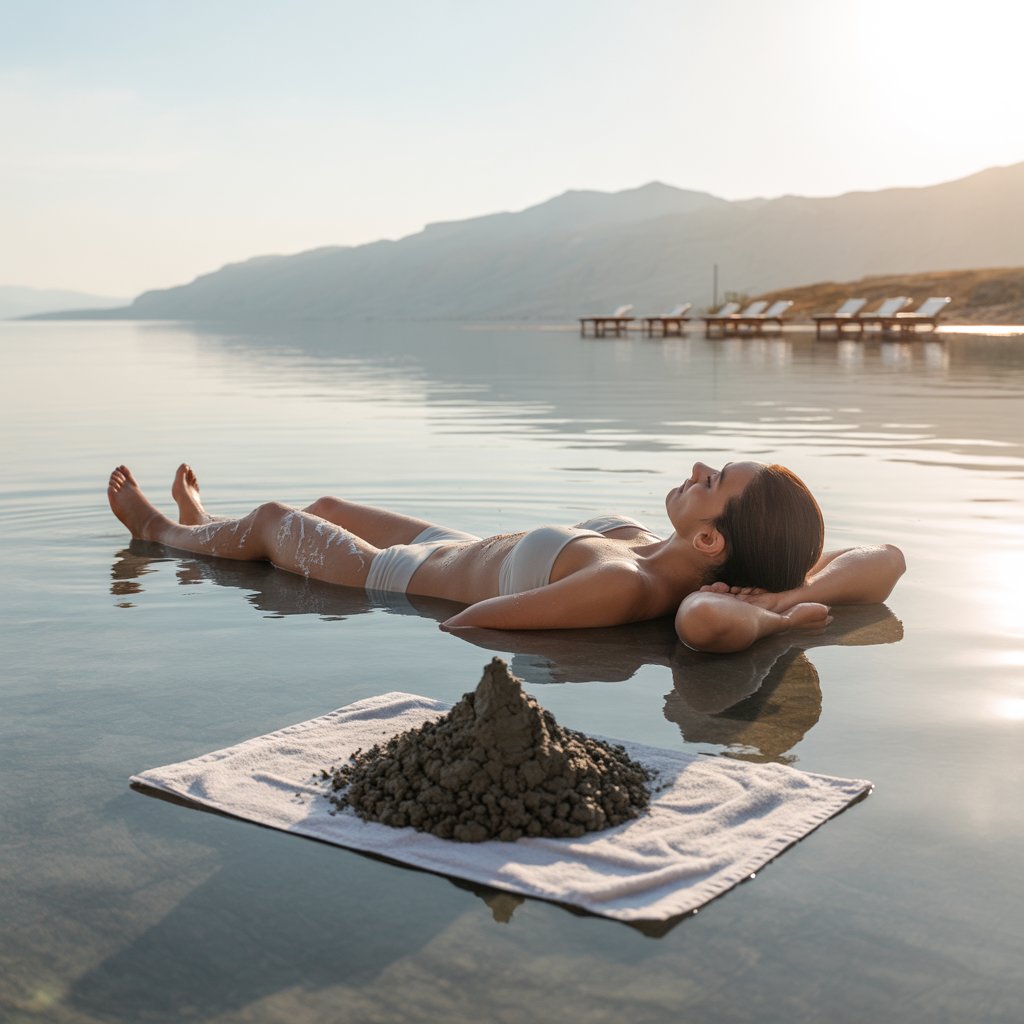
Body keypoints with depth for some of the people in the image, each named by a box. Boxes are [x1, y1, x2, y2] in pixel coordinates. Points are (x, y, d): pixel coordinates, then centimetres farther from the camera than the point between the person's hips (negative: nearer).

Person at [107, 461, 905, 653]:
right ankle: (202, 525, 68)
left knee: (271, 521, 23)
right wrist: (786, 588, -35)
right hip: (458, 549, 7)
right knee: (326, 506, 33)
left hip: (402, 580, -6)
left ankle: (165, 532, 61)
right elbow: (885, 559, -24)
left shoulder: (623, 585, -45)